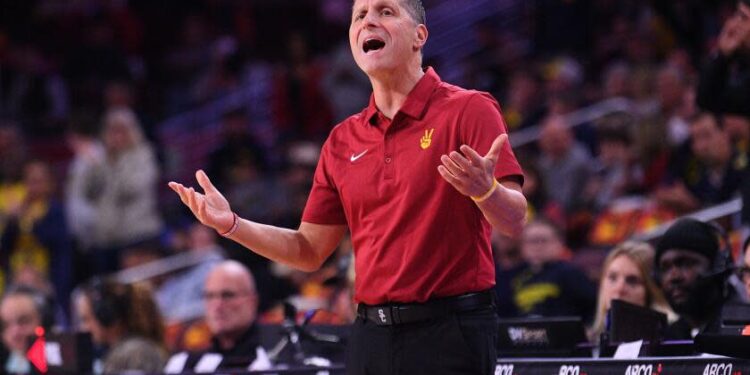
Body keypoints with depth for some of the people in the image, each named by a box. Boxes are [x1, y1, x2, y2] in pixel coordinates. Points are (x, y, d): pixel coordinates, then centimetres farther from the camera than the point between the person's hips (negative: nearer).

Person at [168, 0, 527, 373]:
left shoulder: (469, 110, -4)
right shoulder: (343, 140, 13)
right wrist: (232, 225, 3)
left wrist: (485, 190, -33)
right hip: (371, 335, 5)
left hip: (450, 331, -5)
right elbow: (309, 251, 16)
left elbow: (513, 222, -12)